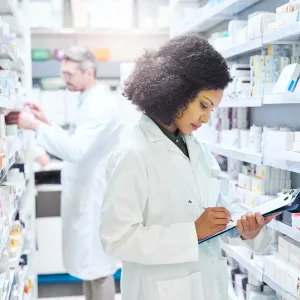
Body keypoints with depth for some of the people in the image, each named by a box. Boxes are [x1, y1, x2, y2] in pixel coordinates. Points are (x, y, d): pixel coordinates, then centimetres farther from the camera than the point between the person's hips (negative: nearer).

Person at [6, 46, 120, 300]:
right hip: (84, 196, 10)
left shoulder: (101, 105, -20)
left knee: (98, 266, 2)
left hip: (94, 198, -10)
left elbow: (76, 150, -30)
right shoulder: (88, 103, 13)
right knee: (87, 262, 19)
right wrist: (47, 123, 6)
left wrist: (36, 126, -25)